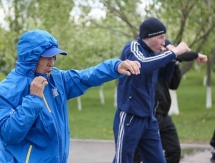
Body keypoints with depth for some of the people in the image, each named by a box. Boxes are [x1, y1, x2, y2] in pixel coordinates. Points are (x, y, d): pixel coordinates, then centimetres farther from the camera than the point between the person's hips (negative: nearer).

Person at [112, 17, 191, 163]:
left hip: (149, 119, 8)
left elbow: (166, 77, 21)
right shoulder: (132, 47, -11)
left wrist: (171, 58, 2)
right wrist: (174, 52, -25)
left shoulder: (153, 53, 9)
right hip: (129, 118, -8)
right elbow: (143, 65, -32)